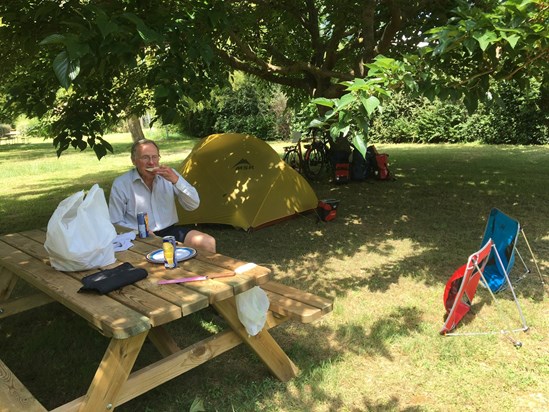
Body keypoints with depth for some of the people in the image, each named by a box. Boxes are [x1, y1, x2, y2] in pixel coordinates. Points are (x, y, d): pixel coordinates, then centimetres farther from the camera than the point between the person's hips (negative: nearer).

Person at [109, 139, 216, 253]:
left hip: (170, 230, 4)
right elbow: (116, 223, 1)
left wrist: (176, 180, -16)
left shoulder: (168, 175, 3)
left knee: (209, 243, -16)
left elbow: (193, 205, -3)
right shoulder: (120, 184, -4)